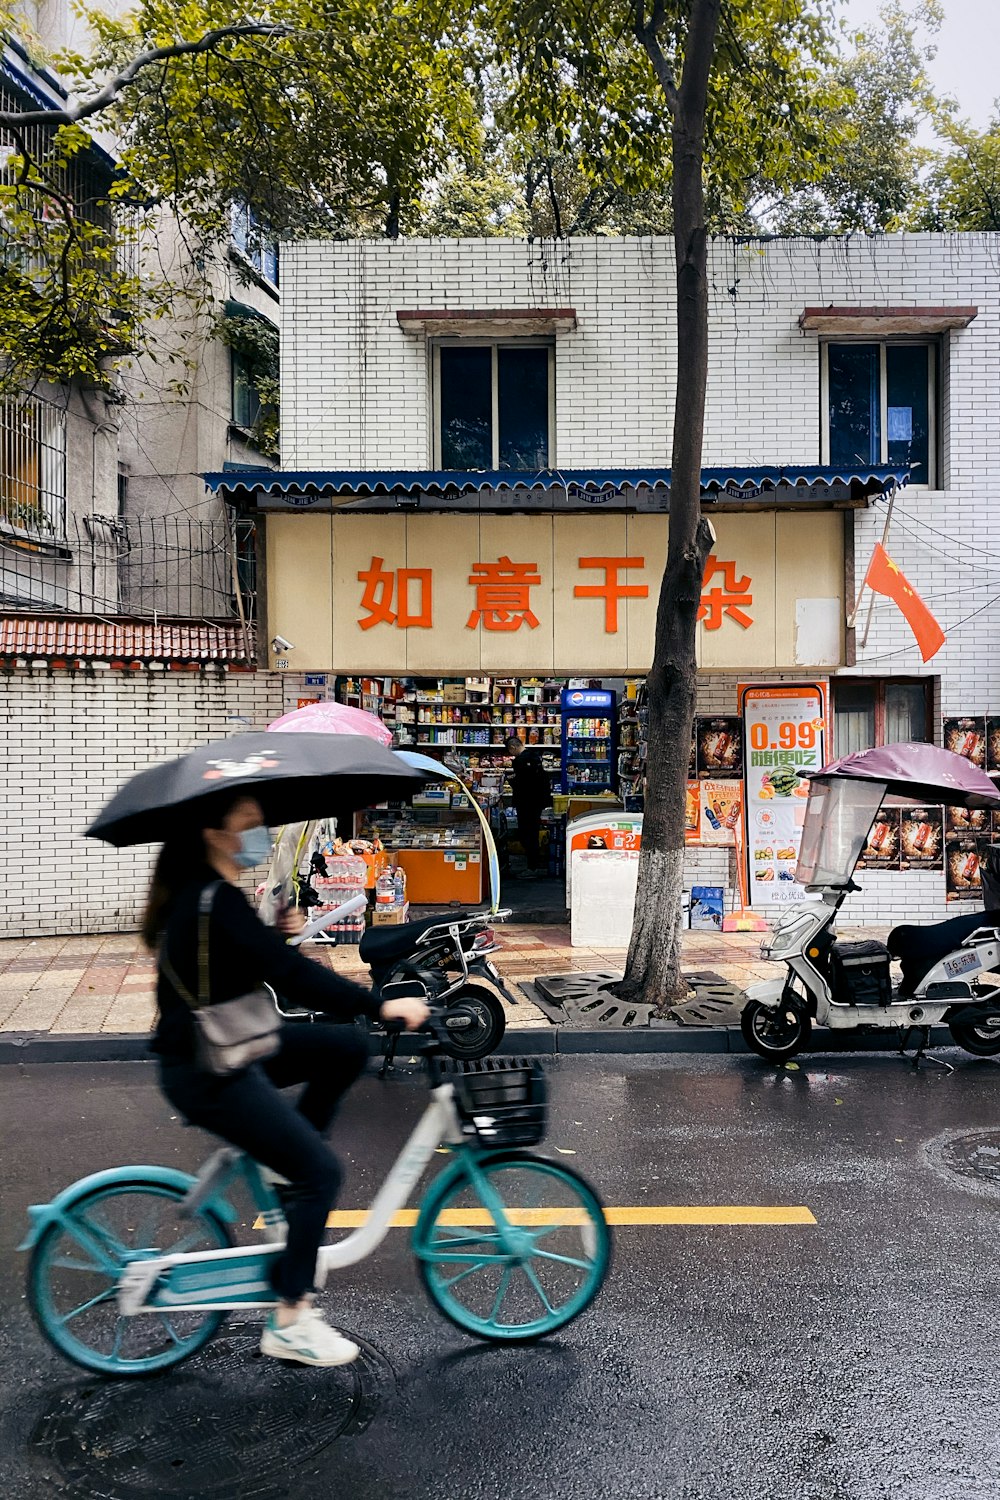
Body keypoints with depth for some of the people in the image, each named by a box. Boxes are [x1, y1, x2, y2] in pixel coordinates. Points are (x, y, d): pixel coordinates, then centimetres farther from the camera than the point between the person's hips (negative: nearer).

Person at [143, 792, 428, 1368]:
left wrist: (280, 932, -4)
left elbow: (259, 960, 17)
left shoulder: (204, 894, 6)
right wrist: (382, 1005, -34)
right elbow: (289, 973, -32)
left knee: (347, 1047, 5)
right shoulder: (213, 901, -24)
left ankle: (286, 1163, 14)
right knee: (321, 1171, -7)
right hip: (206, 1072, -9)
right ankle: (290, 1321, 7)